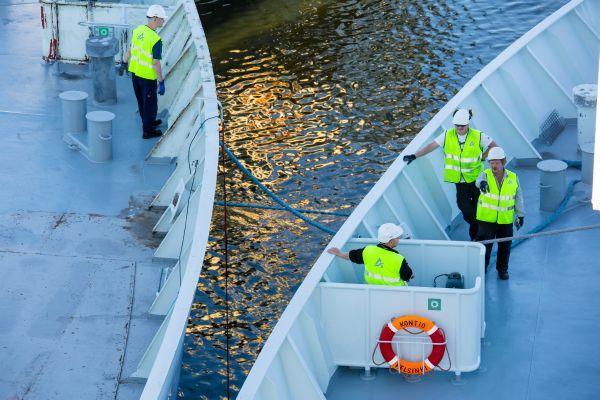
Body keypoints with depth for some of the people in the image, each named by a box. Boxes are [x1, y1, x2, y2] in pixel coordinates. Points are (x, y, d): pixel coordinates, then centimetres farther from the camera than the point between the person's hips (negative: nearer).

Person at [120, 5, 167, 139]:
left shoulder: (138, 30, -5)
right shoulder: (156, 40, -27)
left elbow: (130, 50, 7)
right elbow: (156, 63, -25)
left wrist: (124, 64, 21)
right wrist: (161, 82, -17)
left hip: (135, 72, 7)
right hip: (148, 76, -7)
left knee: (141, 101, 24)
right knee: (150, 103, 11)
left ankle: (149, 122, 43)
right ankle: (147, 131, 22)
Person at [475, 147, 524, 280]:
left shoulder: (513, 178, -3)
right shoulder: (486, 175, -9)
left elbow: (518, 196, 6)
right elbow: (479, 180, -34)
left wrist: (520, 215, 7)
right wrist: (482, 183, -59)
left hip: (506, 219, 2)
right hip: (486, 218, -2)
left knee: (504, 246, 12)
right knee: (484, 244, 0)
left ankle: (502, 269, 32)